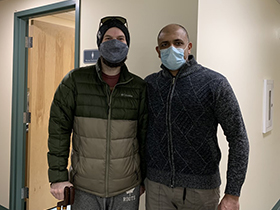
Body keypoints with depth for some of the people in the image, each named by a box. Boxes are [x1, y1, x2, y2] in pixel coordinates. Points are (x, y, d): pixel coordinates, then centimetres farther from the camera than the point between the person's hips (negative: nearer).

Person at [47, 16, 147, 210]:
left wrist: (144, 179, 7)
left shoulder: (139, 87, -1)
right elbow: (59, 129, -4)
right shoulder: (75, 80, -4)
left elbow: (145, 136, 3)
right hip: (84, 188, 0)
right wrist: (58, 176, -7)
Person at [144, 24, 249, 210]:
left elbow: (238, 137, -7)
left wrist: (233, 194, -10)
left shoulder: (214, 83, -8)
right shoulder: (149, 84, 2)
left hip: (201, 188, -2)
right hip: (156, 185, 3)